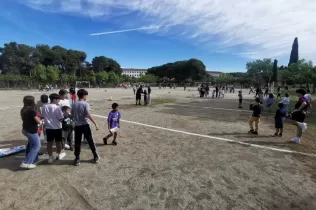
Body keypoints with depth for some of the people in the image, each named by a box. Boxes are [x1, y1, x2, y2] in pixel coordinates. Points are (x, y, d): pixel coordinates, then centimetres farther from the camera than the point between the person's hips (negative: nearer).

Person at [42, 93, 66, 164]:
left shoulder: (45, 107, 1)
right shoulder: (57, 107, -15)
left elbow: (43, 117, 8)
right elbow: (61, 118, -12)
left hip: (48, 127, 4)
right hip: (57, 127, -4)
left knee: (49, 142, 10)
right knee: (58, 141, 11)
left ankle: (50, 157, 17)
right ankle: (59, 154, 28)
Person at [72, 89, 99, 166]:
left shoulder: (74, 104, 5)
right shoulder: (85, 104, -11)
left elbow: (72, 115, 9)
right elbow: (89, 115, -19)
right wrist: (95, 123, -19)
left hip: (77, 126, 4)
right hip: (85, 125, -4)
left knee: (77, 143, 11)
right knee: (90, 141, 7)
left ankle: (77, 159, 17)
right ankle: (96, 157, 17)